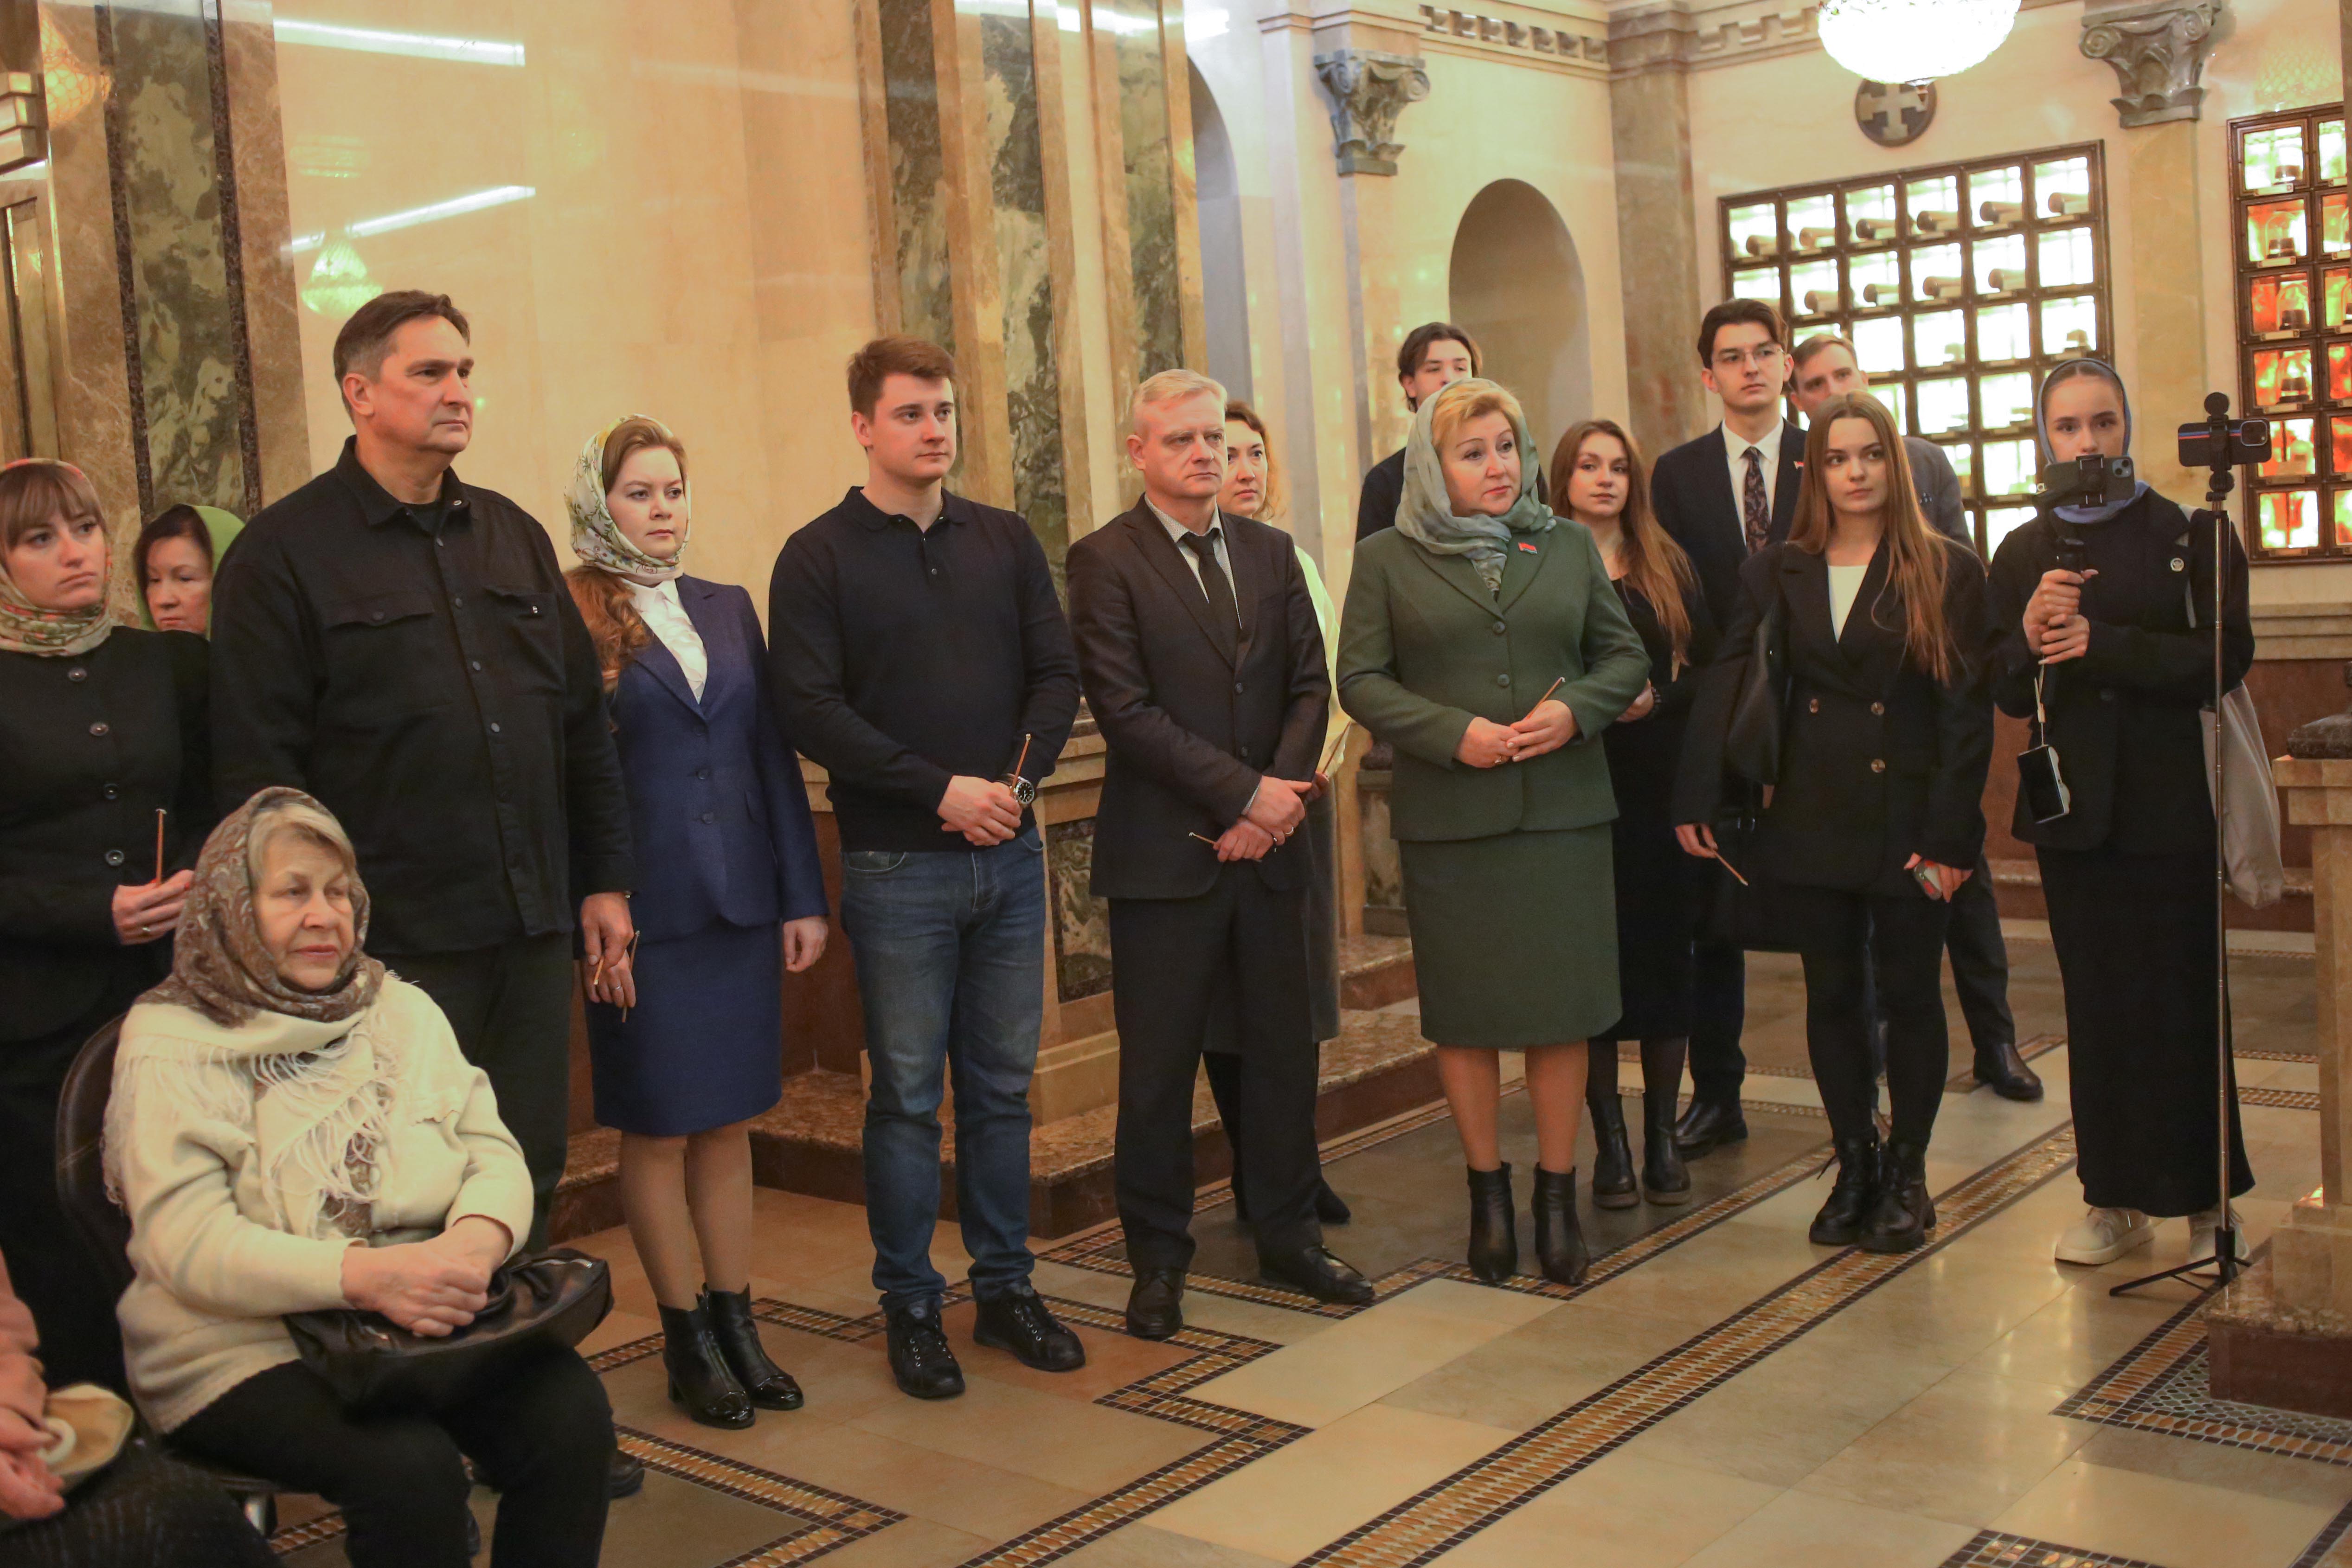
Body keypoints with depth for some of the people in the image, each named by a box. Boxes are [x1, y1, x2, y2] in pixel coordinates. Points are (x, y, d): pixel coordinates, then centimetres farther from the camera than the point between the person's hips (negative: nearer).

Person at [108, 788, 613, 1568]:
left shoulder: (403, 1009, 12)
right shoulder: (169, 1046, -3)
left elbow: (494, 1154, 5)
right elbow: (189, 1245, -14)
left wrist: (475, 1242, -20)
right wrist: (365, 1274, -28)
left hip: (429, 1321, 4)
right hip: (245, 1347, -4)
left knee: (570, 1413, -22)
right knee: (409, 1465, -30)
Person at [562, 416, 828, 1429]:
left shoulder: (728, 609, 11)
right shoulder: (569, 619, -6)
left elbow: (773, 754, 11)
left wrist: (803, 895, 7)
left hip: (741, 905, 5)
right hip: (646, 916, -5)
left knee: (730, 1123, 11)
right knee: (659, 1129, 5)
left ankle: (737, 1322, 21)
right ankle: (688, 1338, 17)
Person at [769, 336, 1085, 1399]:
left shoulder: (1005, 541, 10)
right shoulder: (819, 558, -2)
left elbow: (1056, 674, 8)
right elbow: (812, 711, -10)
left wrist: (1022, 776, -10)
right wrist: (942, 790, -16)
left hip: (1010, 854, 4)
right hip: (896, 866, -4)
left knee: (1003, 1084, 11)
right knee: (907, 1094, 3)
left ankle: (1006, 1288, 23)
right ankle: (911, 1307, 15)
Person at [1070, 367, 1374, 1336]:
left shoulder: (1271, 553, 12)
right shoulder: (1105, 561, -5)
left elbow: (1309, 686, 8)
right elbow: (1124, 709, -13)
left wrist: (1279, 797, -8)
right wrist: (1244, 793, -14)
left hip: (1266, 847, 5)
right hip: (1163, 854, -5)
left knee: (1283, 1048, 12)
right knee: (1159, 1066, 4)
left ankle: (1289, 1236, 27)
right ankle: (1158, 1260, 18)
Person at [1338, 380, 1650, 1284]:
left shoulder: (1569, 548, 10)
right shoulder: (1387, 561, 3)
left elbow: (1625, 657, 11)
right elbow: (1362, 681, -1)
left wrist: (1576, 708, -9)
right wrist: (1454, 732, -14)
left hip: (1564, 805, 2)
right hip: (1448, 817, -1)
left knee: (1563, 1008, 2)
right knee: (1464, 1013, 5)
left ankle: (1558, 1195, 15)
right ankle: (1488, 1192, 20)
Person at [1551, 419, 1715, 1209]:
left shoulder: (1668, 566, 12)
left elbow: (1706, 665, 6)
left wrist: (1657, 698, -11)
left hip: (1661, 784, 3)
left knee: (1666, 955, 4)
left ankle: (1663, 1136, 13)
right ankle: (1610, 1140, 9)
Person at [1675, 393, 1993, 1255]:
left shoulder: (1948, 571, -1)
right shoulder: (1775, 573, 7)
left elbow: (1967, 711, -6)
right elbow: (1726, 688, 1)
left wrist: (1951, 834, -12)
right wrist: (1697, 799, -9)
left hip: (1907, 819, -2)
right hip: (1811, 820, 3)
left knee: (1909, 995, 6)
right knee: (1832, 996, 9)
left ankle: (1907, 1170, 21)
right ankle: (1855, 1165, 22)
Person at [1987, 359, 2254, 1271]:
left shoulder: (2189, 536, 0)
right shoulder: (2023, 554, 10)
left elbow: (2225, 655, -12)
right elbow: (2005, 692, 7)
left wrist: (2100, 644, -17)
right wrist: (2029, 637, -13)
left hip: (2167, 803, -3)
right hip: (2071, 806, 3)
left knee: (2178, 1004, 0)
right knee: (2097, 1007, 8)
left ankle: (2208, 1197, 13)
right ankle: (2116, 1198, 18)